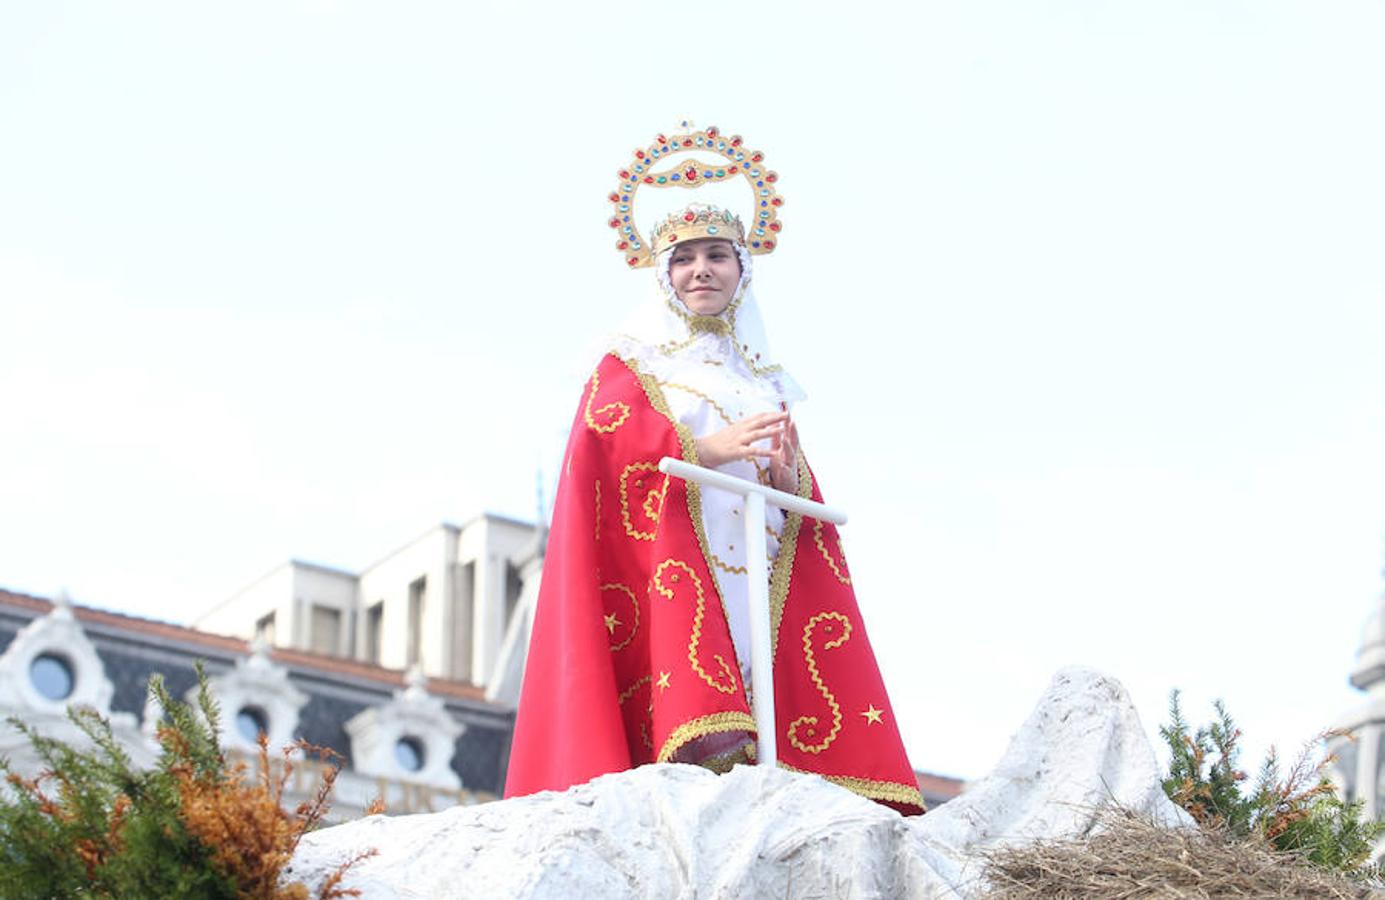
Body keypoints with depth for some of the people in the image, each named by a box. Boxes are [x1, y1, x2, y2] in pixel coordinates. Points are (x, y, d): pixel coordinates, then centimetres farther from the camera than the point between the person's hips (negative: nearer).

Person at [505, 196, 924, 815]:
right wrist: (707, 449, -21)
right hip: (671, 549, -4)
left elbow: (804, 494, 19)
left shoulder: (764, 382, 27)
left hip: (762, 567, 4)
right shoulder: (631, 362, 14)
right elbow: (610, 437, -6)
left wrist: (789, 478, -6)